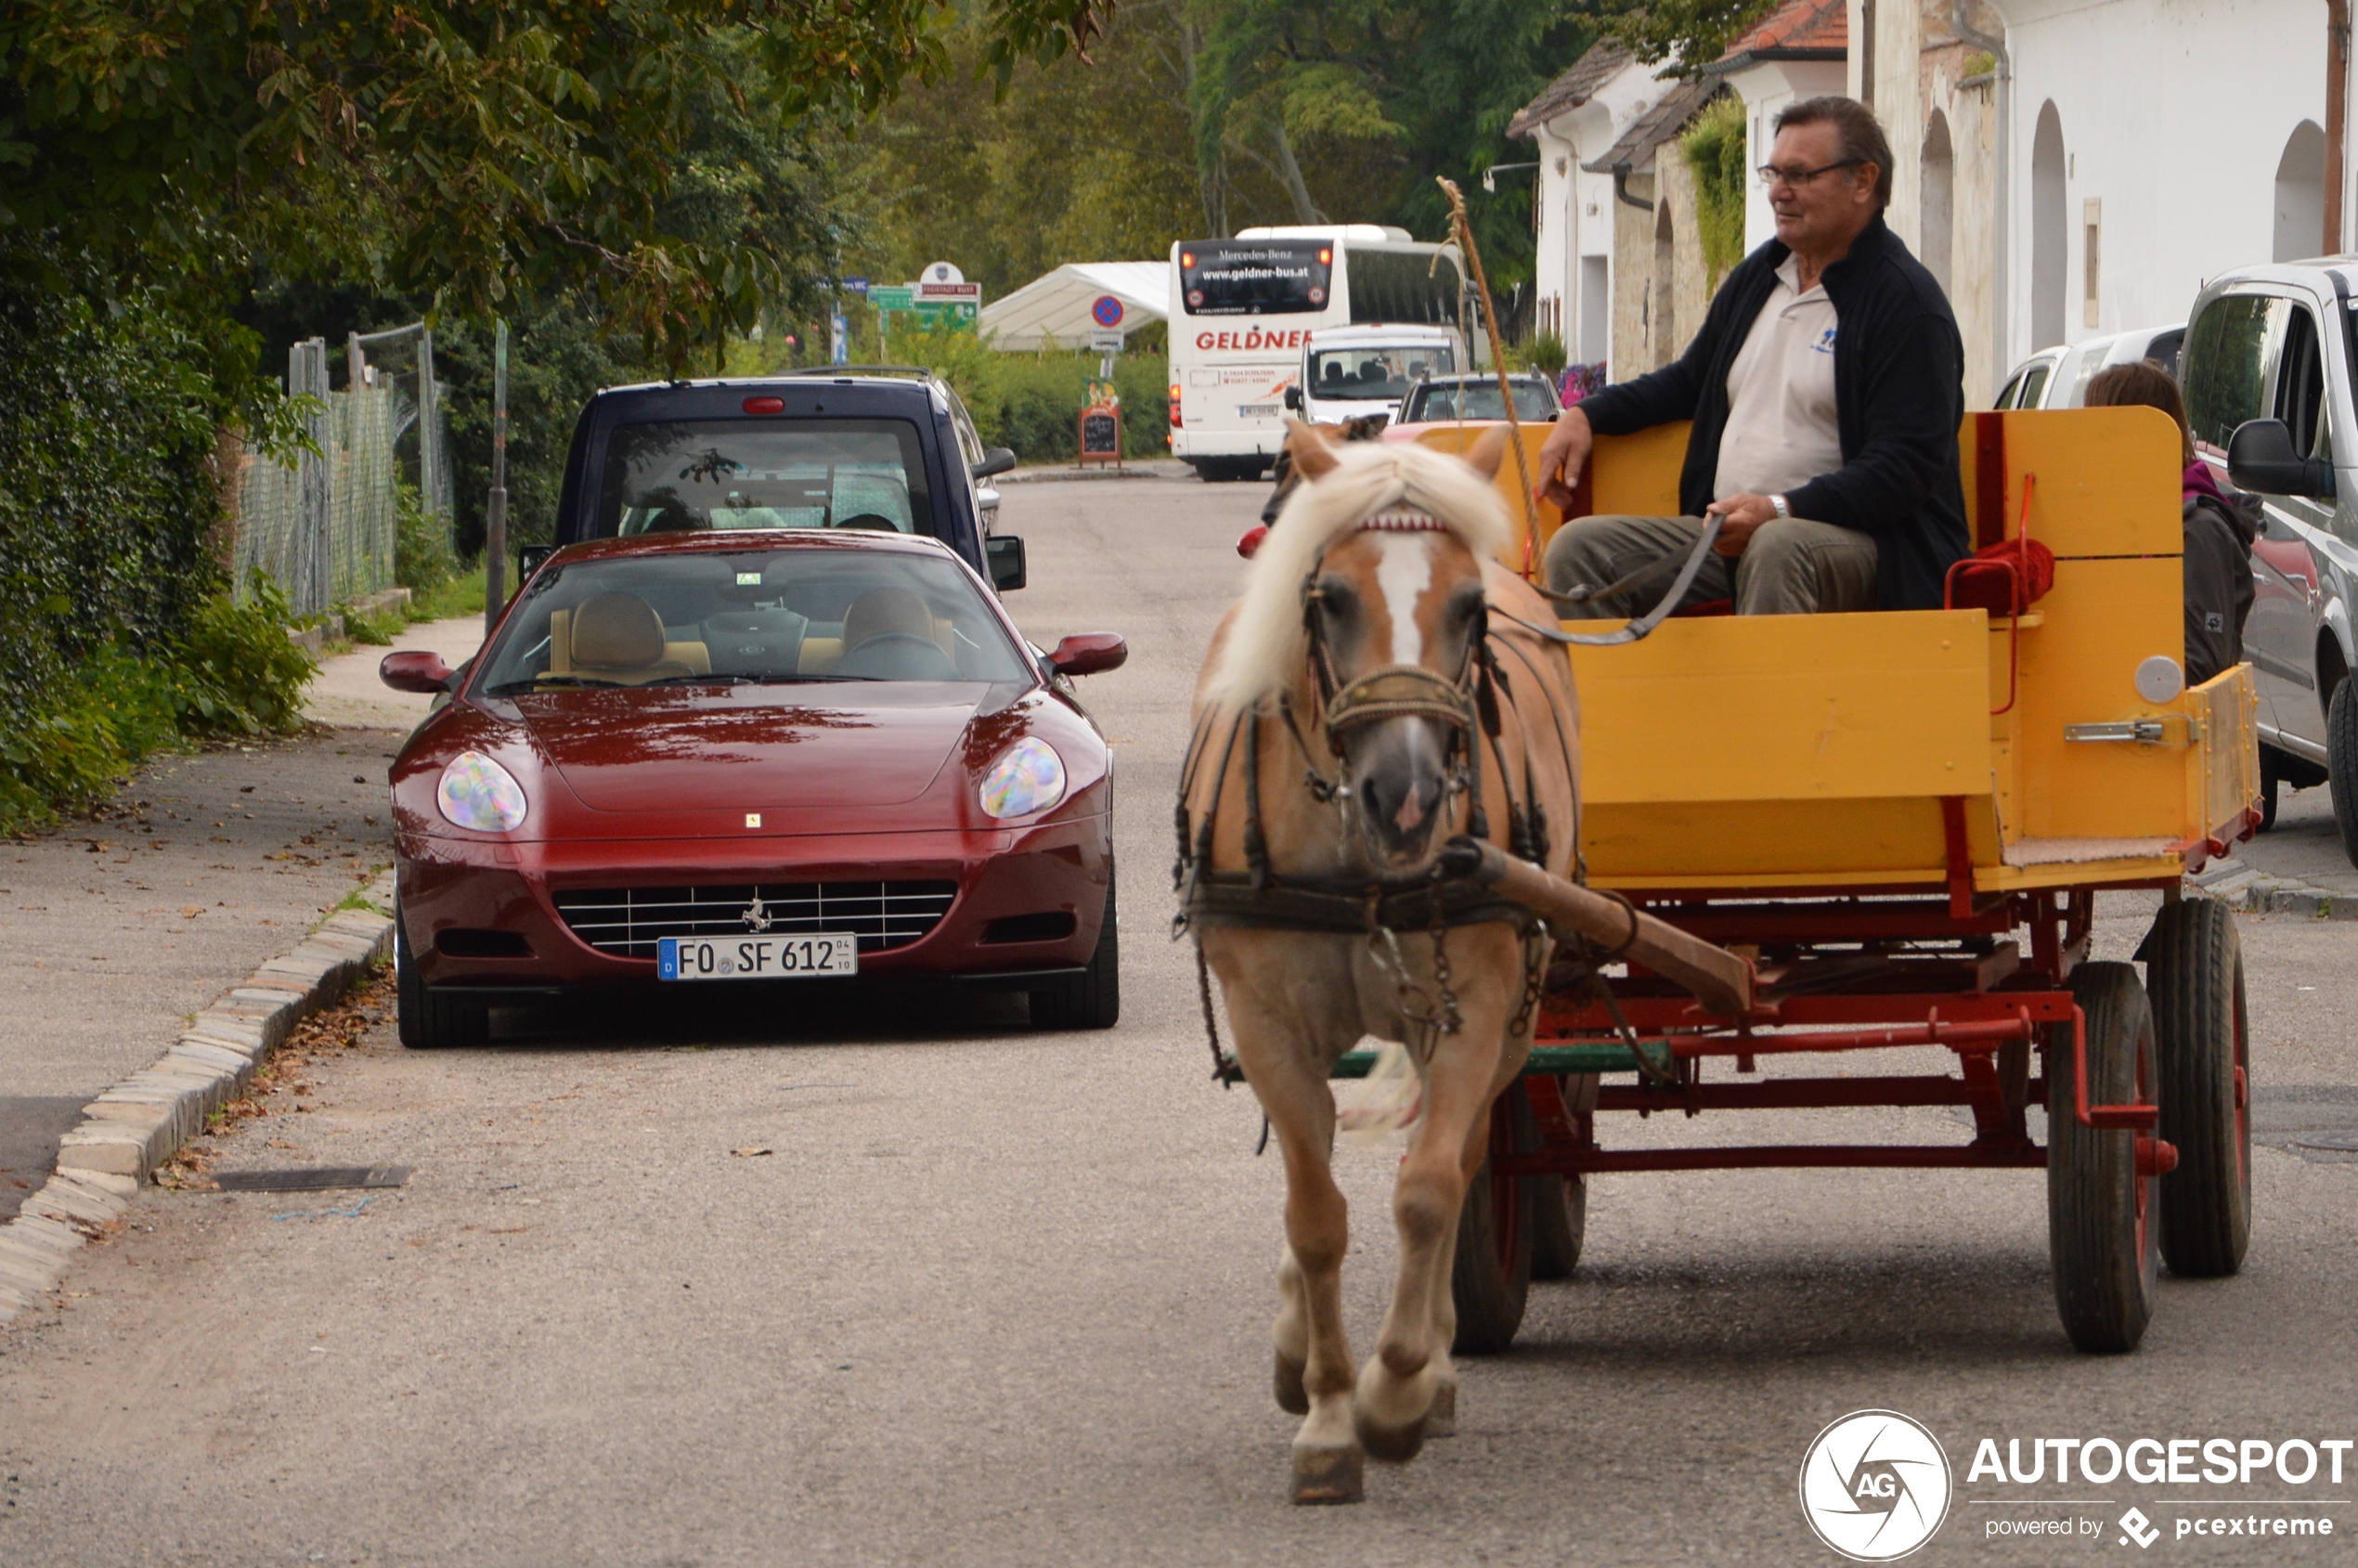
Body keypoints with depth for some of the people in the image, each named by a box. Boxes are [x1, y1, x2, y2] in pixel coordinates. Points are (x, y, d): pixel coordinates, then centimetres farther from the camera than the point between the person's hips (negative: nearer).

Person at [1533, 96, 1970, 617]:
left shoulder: (1906, 302, -7)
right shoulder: (1757, 277, 19)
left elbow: (1906, 467, -15)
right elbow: (1689, 381, 35)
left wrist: (1779, 511, -26)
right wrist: (1587, 414, 17)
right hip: (1724, 534, 8)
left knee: (1776, 549, -41)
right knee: (1580, 549, -10)